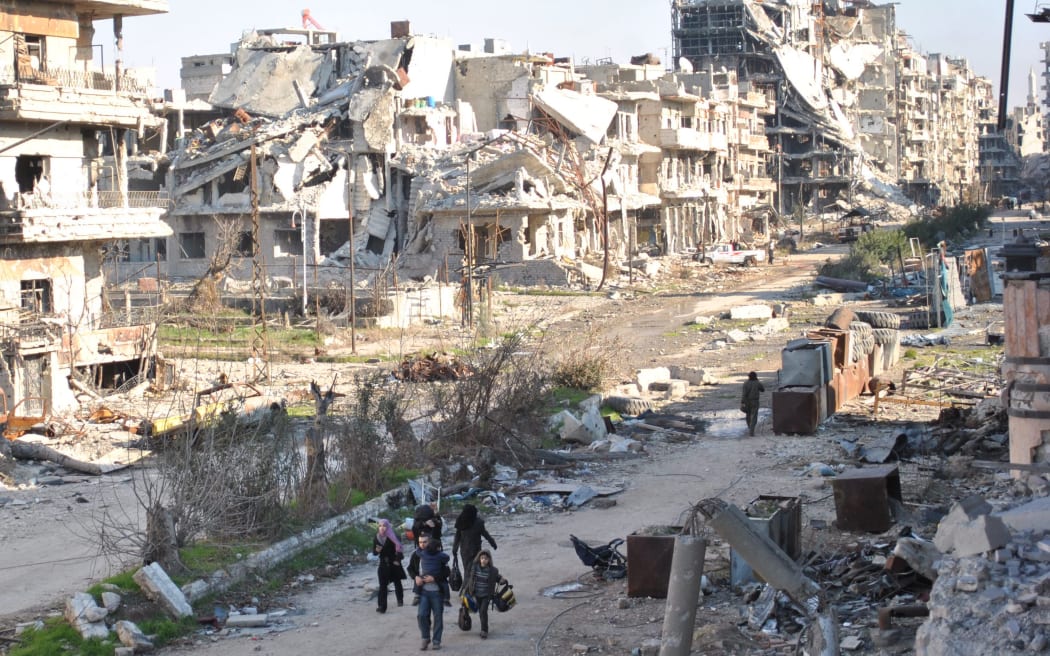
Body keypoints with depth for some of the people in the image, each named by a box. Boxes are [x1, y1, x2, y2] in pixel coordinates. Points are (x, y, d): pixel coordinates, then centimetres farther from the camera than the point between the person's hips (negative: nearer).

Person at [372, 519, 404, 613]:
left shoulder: (393, 537, -12)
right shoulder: (376, 538, -2)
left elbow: (399, 548, -8)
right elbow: (374, 552, 2)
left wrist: (397, 560, -13)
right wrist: (377, 550, -20)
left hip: (394, 563, -1)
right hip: (383, 564, 1)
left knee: (397, 582, 16)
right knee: (382, 585, -8)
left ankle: (400, 600, 38)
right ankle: (382, 606, -12)